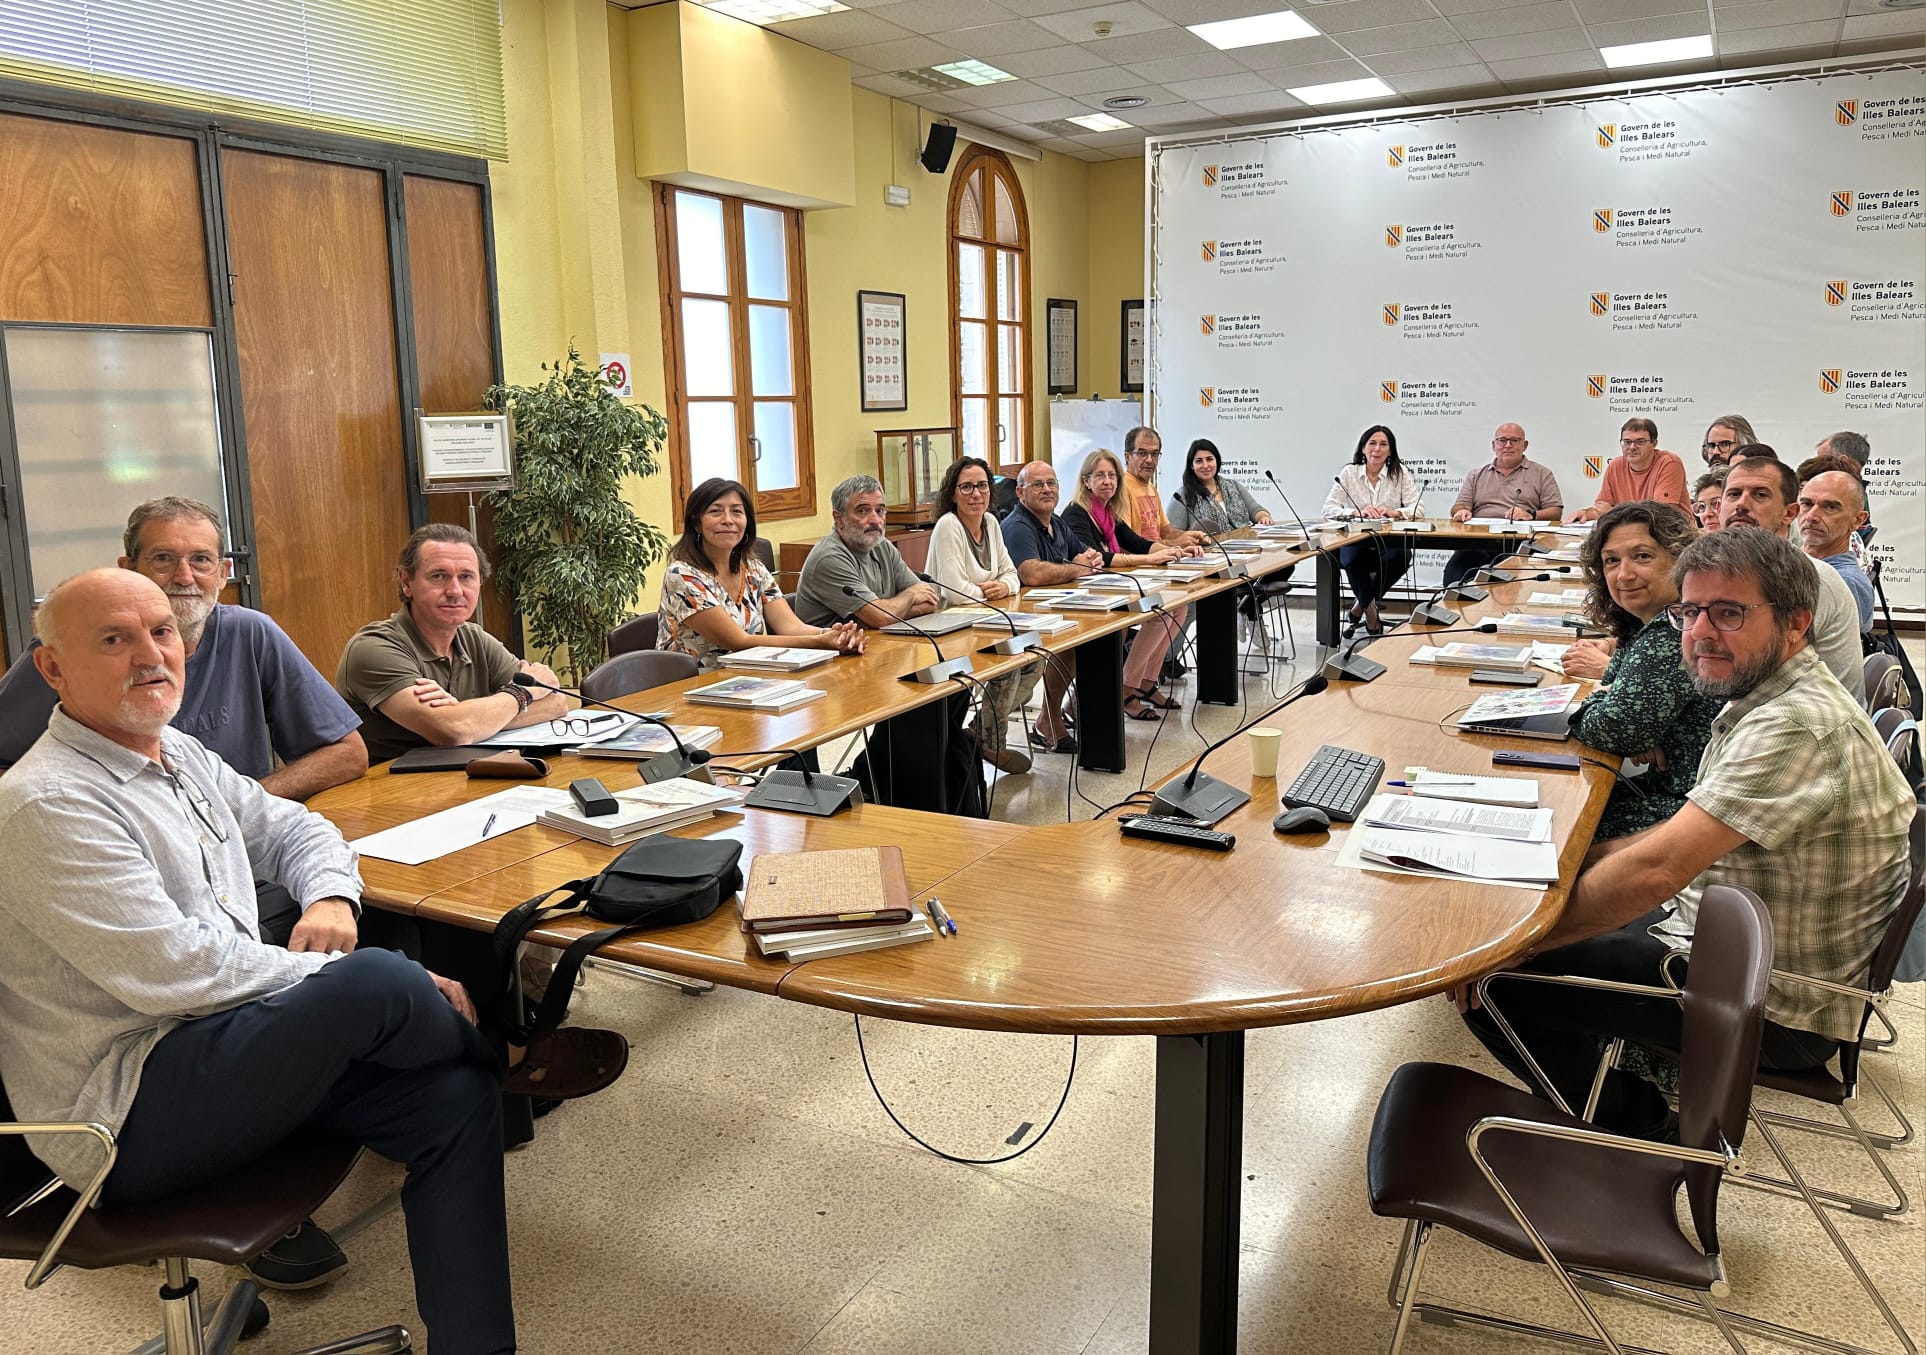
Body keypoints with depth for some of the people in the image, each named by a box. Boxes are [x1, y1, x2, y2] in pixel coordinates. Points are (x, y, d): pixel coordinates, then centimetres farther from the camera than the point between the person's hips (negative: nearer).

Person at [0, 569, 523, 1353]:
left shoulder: (182, 757, 11)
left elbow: (294, 831, 22)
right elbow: (176, 969, -23)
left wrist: (330, 900, -2)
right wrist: (348, 979, -18)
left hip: (222, 1045, 9)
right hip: (124, 1112, -9)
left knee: (455, 1096, -10)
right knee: (375, 979, -30)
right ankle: (501, 1048, 5)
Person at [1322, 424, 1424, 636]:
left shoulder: (1400, 474, 8)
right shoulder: (1349, 473, 7)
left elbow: (1418, 509, -1)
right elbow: (1329, 509, -2)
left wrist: (1394, 512, -21)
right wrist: (1357, 512, -20)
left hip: (1390, 540, 1)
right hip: (1355, 539, -1)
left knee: (1399, 557, -33)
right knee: (1354, 558, -35)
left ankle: (1359, 607, -10)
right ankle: (1370, 613, -9)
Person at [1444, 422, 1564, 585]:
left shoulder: (1542, 474, 20)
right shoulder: (1476, 476, 27)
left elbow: (1556, 512, 10)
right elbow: (1459, 507, 19)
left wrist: (1530, 515, -10)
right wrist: (1462, 512, -7)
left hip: (1519, 541, -1)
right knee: (1455, 569, -31)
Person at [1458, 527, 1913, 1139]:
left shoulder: (1798, 727, -27)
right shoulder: (1763, 702, 5)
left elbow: (1658, 869, -32)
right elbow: (1699, 832, 15)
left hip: (1777, 1009, -10)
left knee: (1493, 979, -11)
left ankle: (1636, 1129, 12)